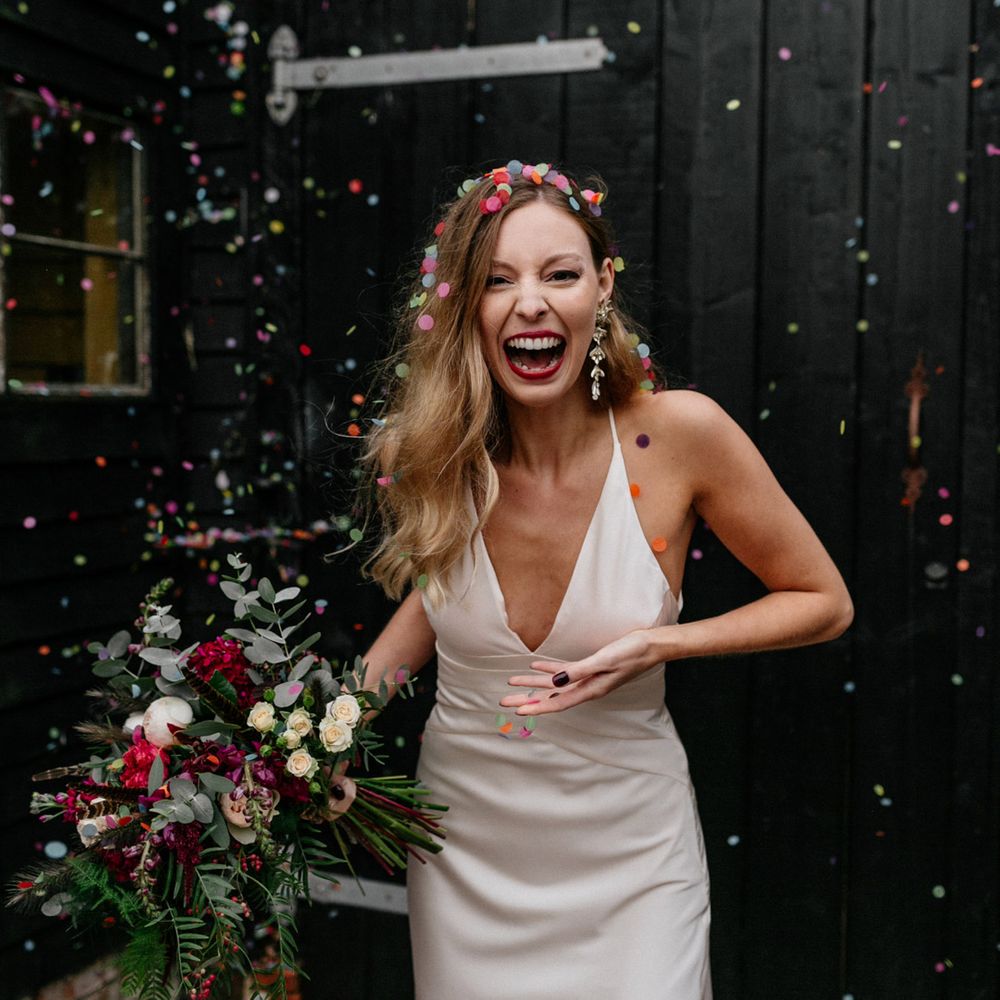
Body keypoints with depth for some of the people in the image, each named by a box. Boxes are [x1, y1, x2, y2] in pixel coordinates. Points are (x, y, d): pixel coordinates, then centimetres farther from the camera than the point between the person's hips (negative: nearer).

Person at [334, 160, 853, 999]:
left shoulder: (678, 434, -19)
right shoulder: (431, 455, -12)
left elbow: (825, 602, -7)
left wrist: (660, 644, -21)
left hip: (628, 850, -2)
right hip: (466, 846, 2)